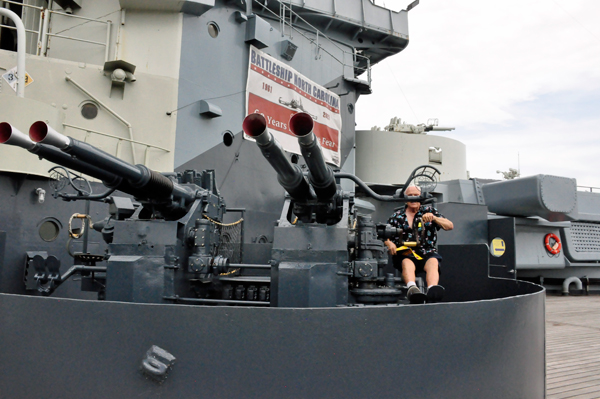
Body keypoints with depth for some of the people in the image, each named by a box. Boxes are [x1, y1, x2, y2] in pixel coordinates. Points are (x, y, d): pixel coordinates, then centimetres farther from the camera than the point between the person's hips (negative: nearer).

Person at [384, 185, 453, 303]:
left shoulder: (429, 210, 17)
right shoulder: (397, 215, 19)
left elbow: (450, 226, 6)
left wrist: (434, 218, -13)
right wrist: (389, 243, -7)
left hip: (428, 253, 0)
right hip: (406, 254, 0)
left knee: (433, 262, -34)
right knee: (407, 263, -35)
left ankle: (432, 289, -61)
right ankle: (412, 288, -63)